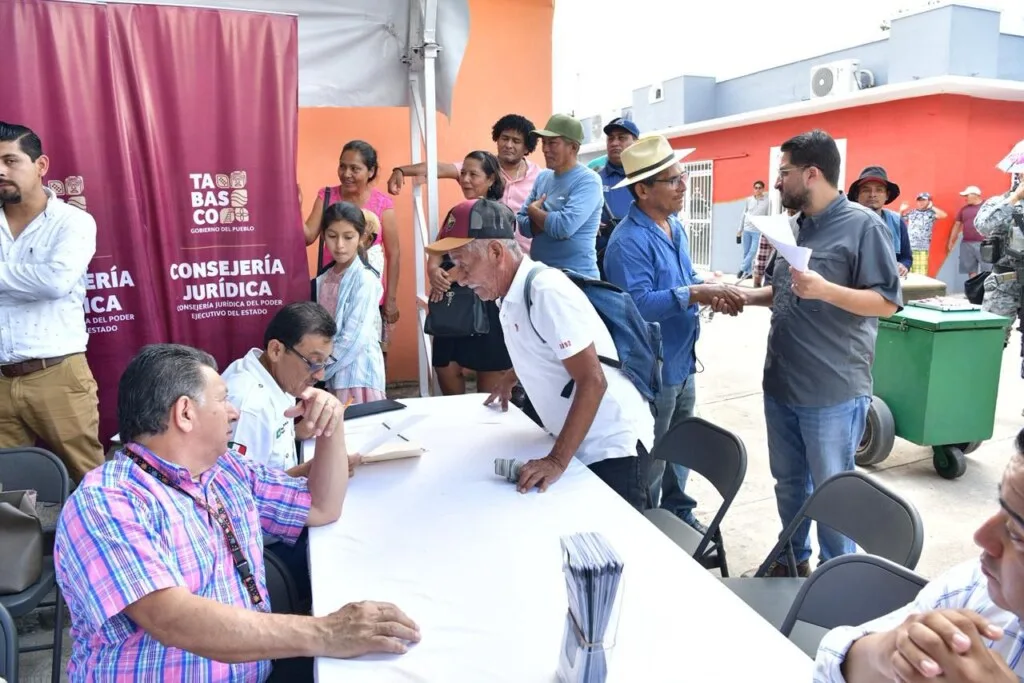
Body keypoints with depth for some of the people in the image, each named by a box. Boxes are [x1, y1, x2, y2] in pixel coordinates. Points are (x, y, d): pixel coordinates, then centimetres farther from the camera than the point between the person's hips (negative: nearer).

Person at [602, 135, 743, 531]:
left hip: (682, 360, 9)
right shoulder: (629, 241, -22)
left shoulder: (675, 226, 8)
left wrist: (711, 292, -2)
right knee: (650, 458, 8)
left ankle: (678, 512, 41)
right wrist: (694, 294, -33)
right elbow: (638, 305, -31)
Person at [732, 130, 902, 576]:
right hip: (781, 384, 7)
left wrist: (826, 290, -27)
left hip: (833, 392, -7)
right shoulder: (793, 226, 12)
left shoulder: (862, 225, -11)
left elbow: (887, 302, -15)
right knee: (788, 482, 19)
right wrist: (744, 296, 5)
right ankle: (793, 557, 38)